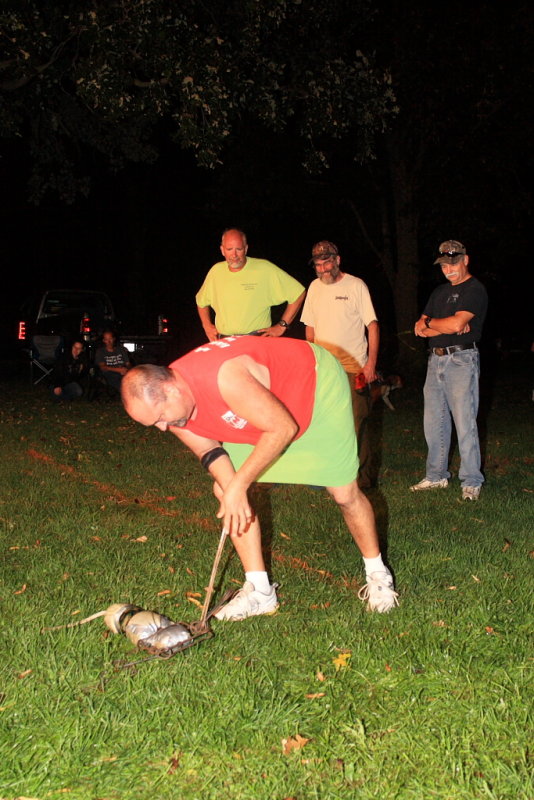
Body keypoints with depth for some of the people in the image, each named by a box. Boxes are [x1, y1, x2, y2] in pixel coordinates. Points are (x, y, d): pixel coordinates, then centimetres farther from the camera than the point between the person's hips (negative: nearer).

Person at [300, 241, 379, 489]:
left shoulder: (356, 286, -4)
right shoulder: (314, 287, 11)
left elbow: (372, 325, -4)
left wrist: (371, 362, -12)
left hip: (352, 367, -5)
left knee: (355, 424, -5)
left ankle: (362, 477, 3)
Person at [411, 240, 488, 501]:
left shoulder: (475, 290, -5)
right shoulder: (439, 292, 19)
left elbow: (456, 323, -19)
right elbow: (419, 329, 11)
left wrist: (429, 323, -2)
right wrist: (445, 327, -7)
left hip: (461, 360, -8)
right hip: (435, 360, 8)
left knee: (465, 423, -6)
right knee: (434, 423, 11)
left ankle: (471, 482, 3)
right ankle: (436, 476, 22)